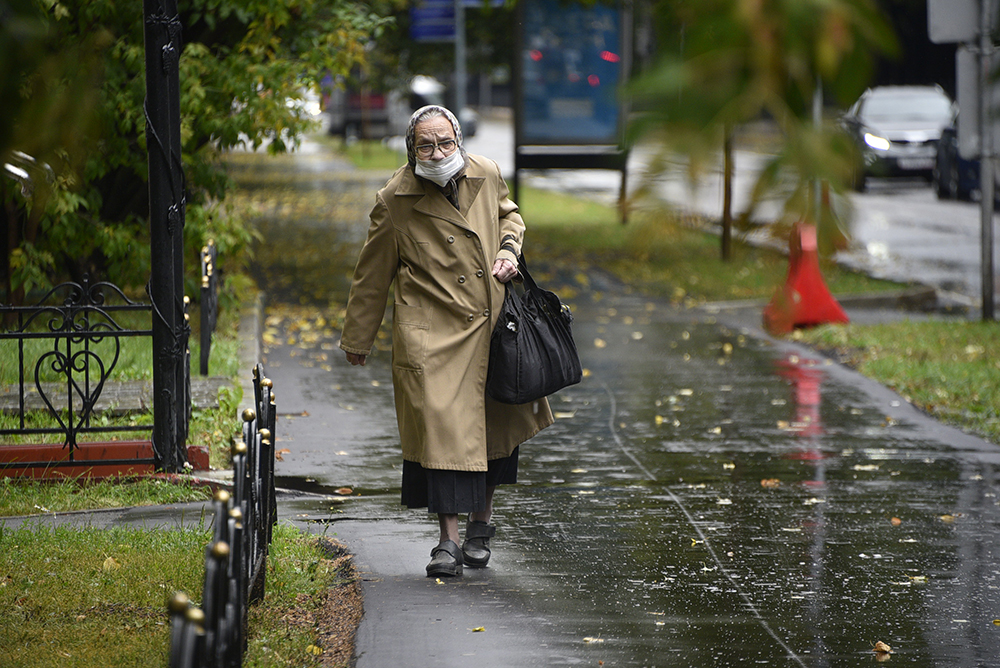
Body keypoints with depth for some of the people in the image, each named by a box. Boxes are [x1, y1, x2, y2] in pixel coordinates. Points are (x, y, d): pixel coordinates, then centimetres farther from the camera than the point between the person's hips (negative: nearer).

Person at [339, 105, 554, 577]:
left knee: (497, 425, 10)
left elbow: (508, 215, 23)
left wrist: (509, 249, 0)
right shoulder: (395, 201, -9)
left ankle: (480, 524, 30)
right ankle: (448, 541, -6)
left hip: (491, 326, 4)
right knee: (440, 428, -12)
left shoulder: (486, 175, 0)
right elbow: (372, 275, 1)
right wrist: (357, 339, 8)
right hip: (431, 335, -4)